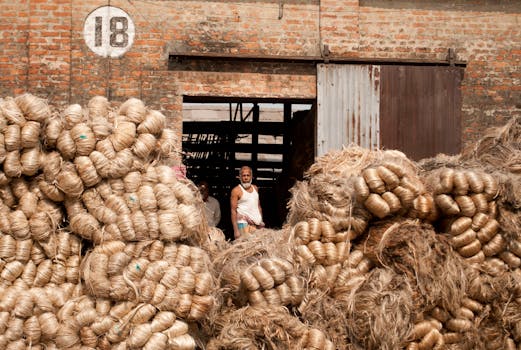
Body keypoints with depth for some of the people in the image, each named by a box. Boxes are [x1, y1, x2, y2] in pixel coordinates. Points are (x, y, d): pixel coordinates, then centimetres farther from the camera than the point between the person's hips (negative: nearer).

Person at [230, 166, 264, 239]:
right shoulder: (236, 190, -2)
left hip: (257, 224, 6)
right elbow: (233, 211, -7)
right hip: (244, 223, -5)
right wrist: (235, 230, -13)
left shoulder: (255, 188, 16)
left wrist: (261, 221, 12)